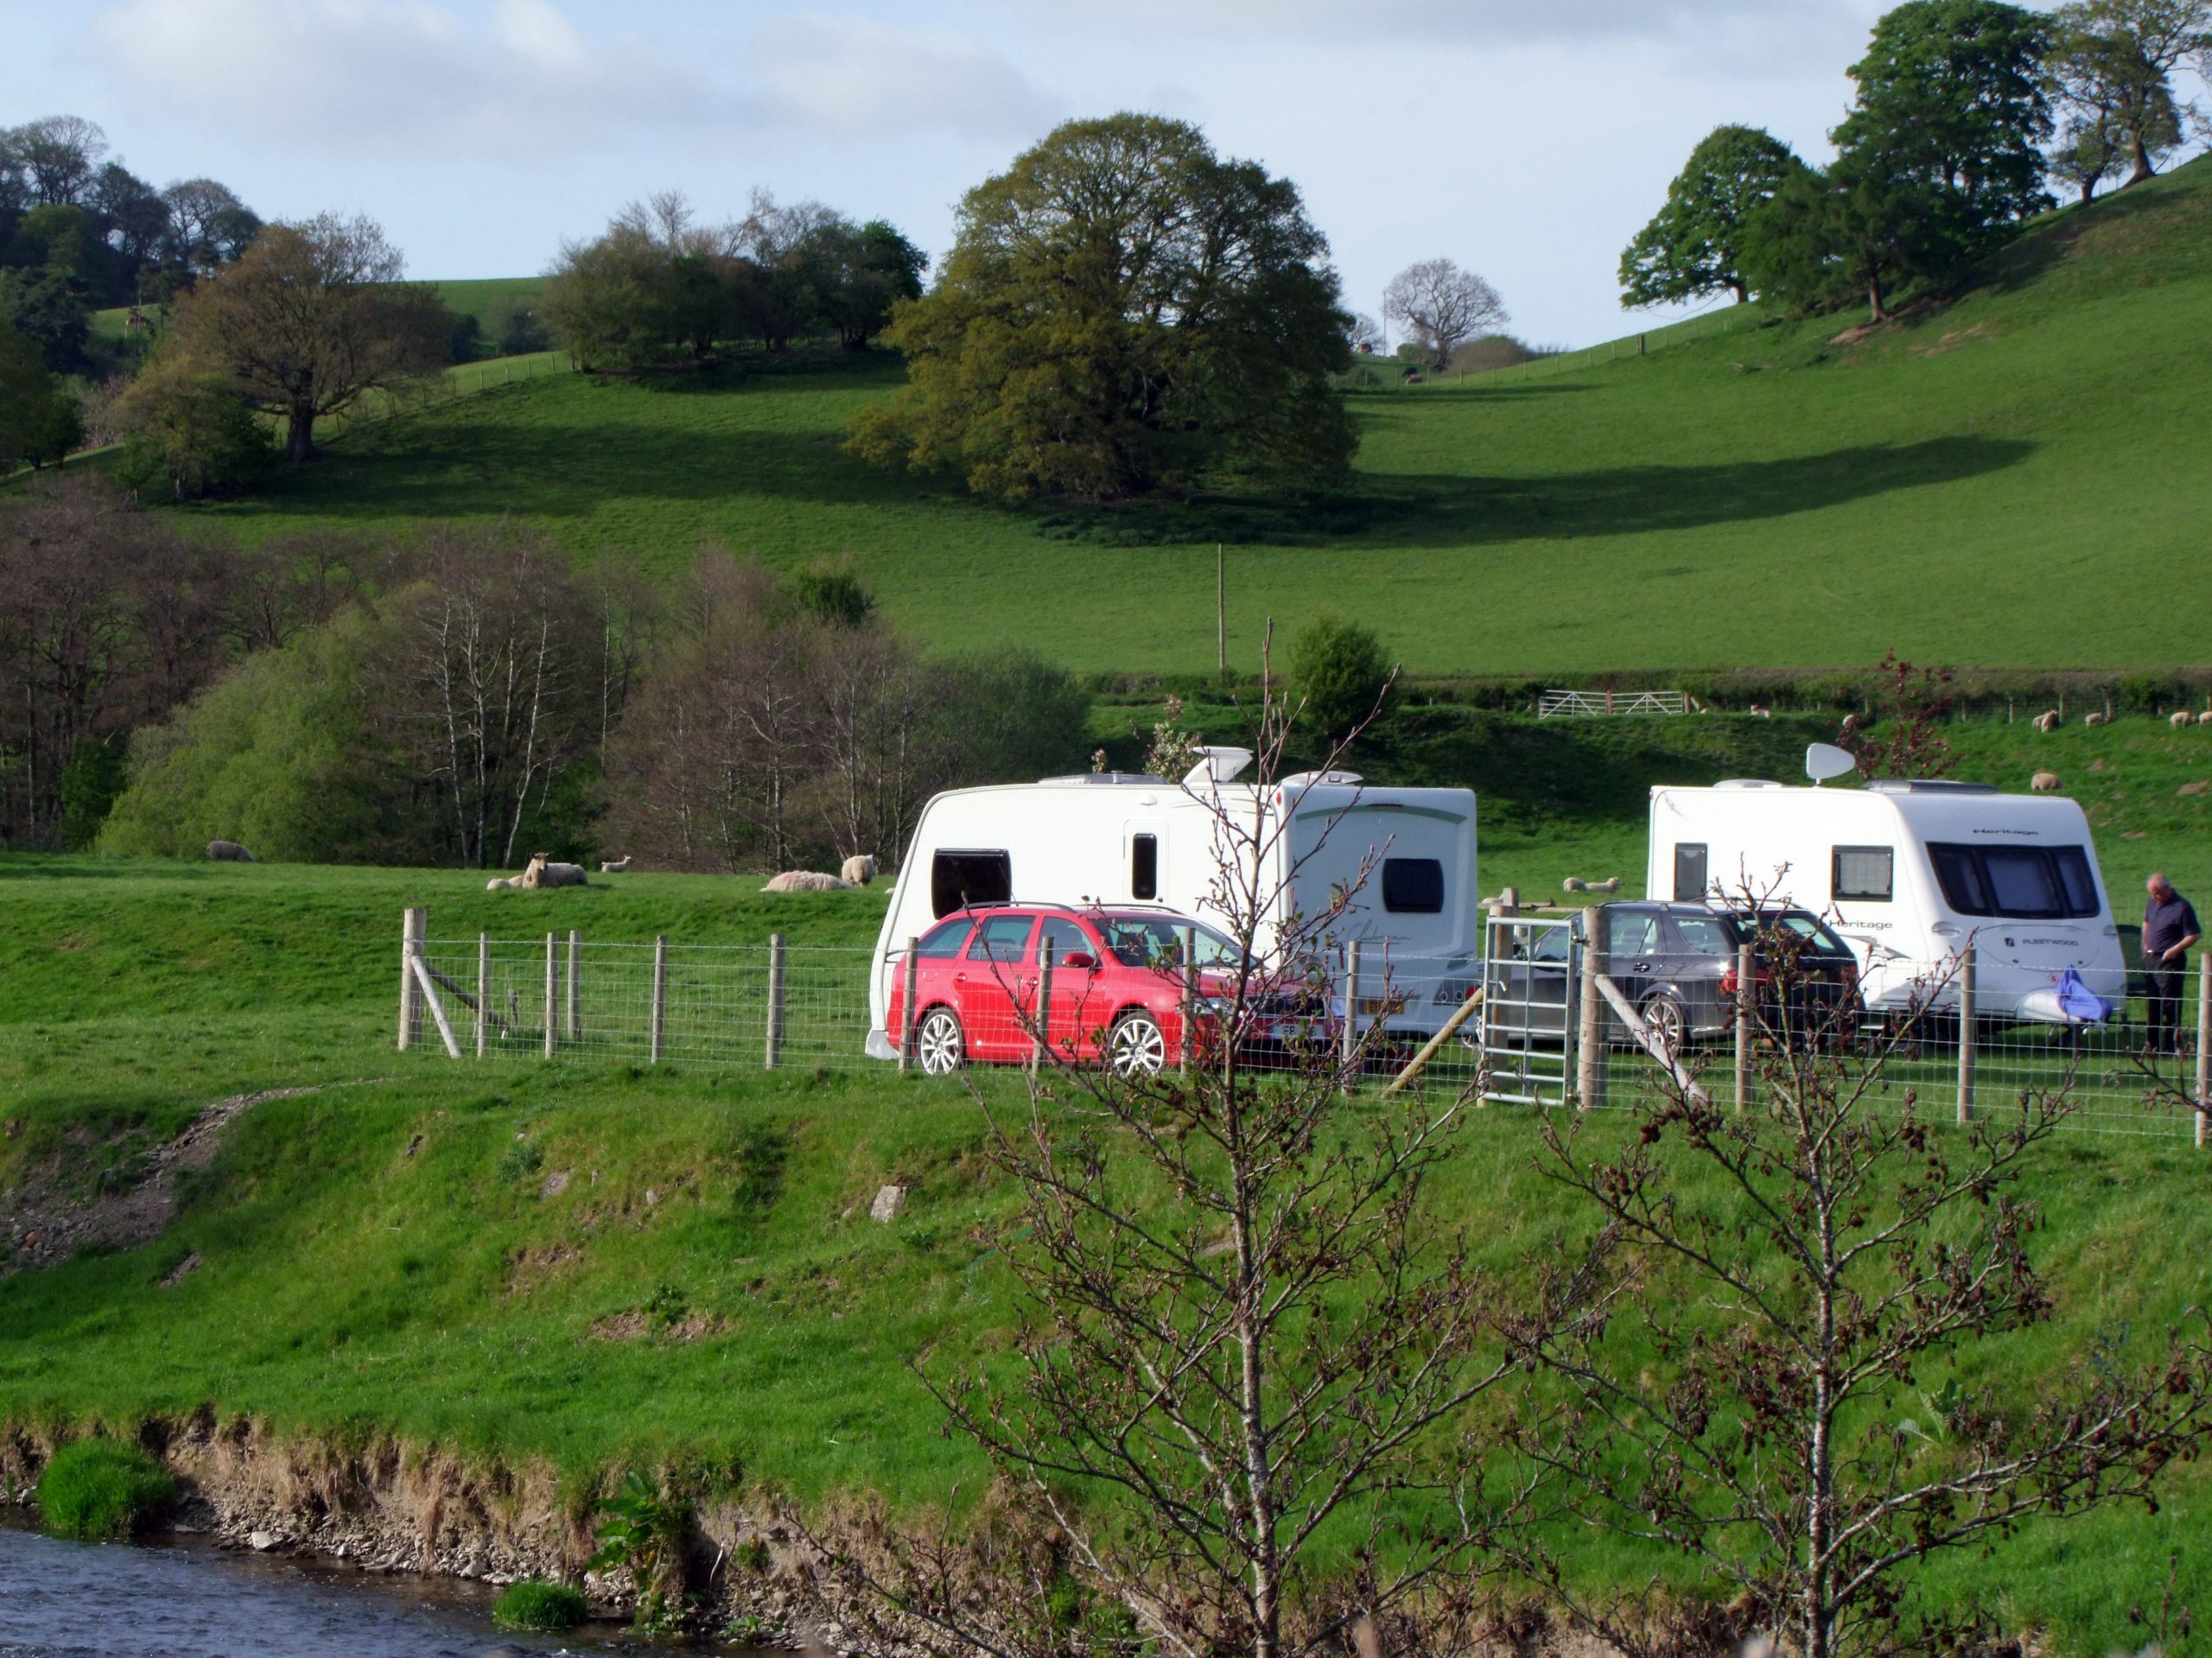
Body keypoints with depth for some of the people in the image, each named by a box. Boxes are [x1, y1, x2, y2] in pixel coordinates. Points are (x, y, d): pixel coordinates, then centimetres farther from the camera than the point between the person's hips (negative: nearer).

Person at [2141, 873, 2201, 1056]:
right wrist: (2145, 944, 18)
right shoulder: (2153, 903, 9)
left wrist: (2175, 950, -22)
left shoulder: (2182, 907, -14)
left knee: (2170, 1005, -8)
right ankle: (2153, 1043, 22)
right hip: (2150, 959, 8)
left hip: (2170, 962, -8)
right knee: (2153, 1005, 14)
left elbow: (2193, 936, -13)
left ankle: (2172, 1045, -6)